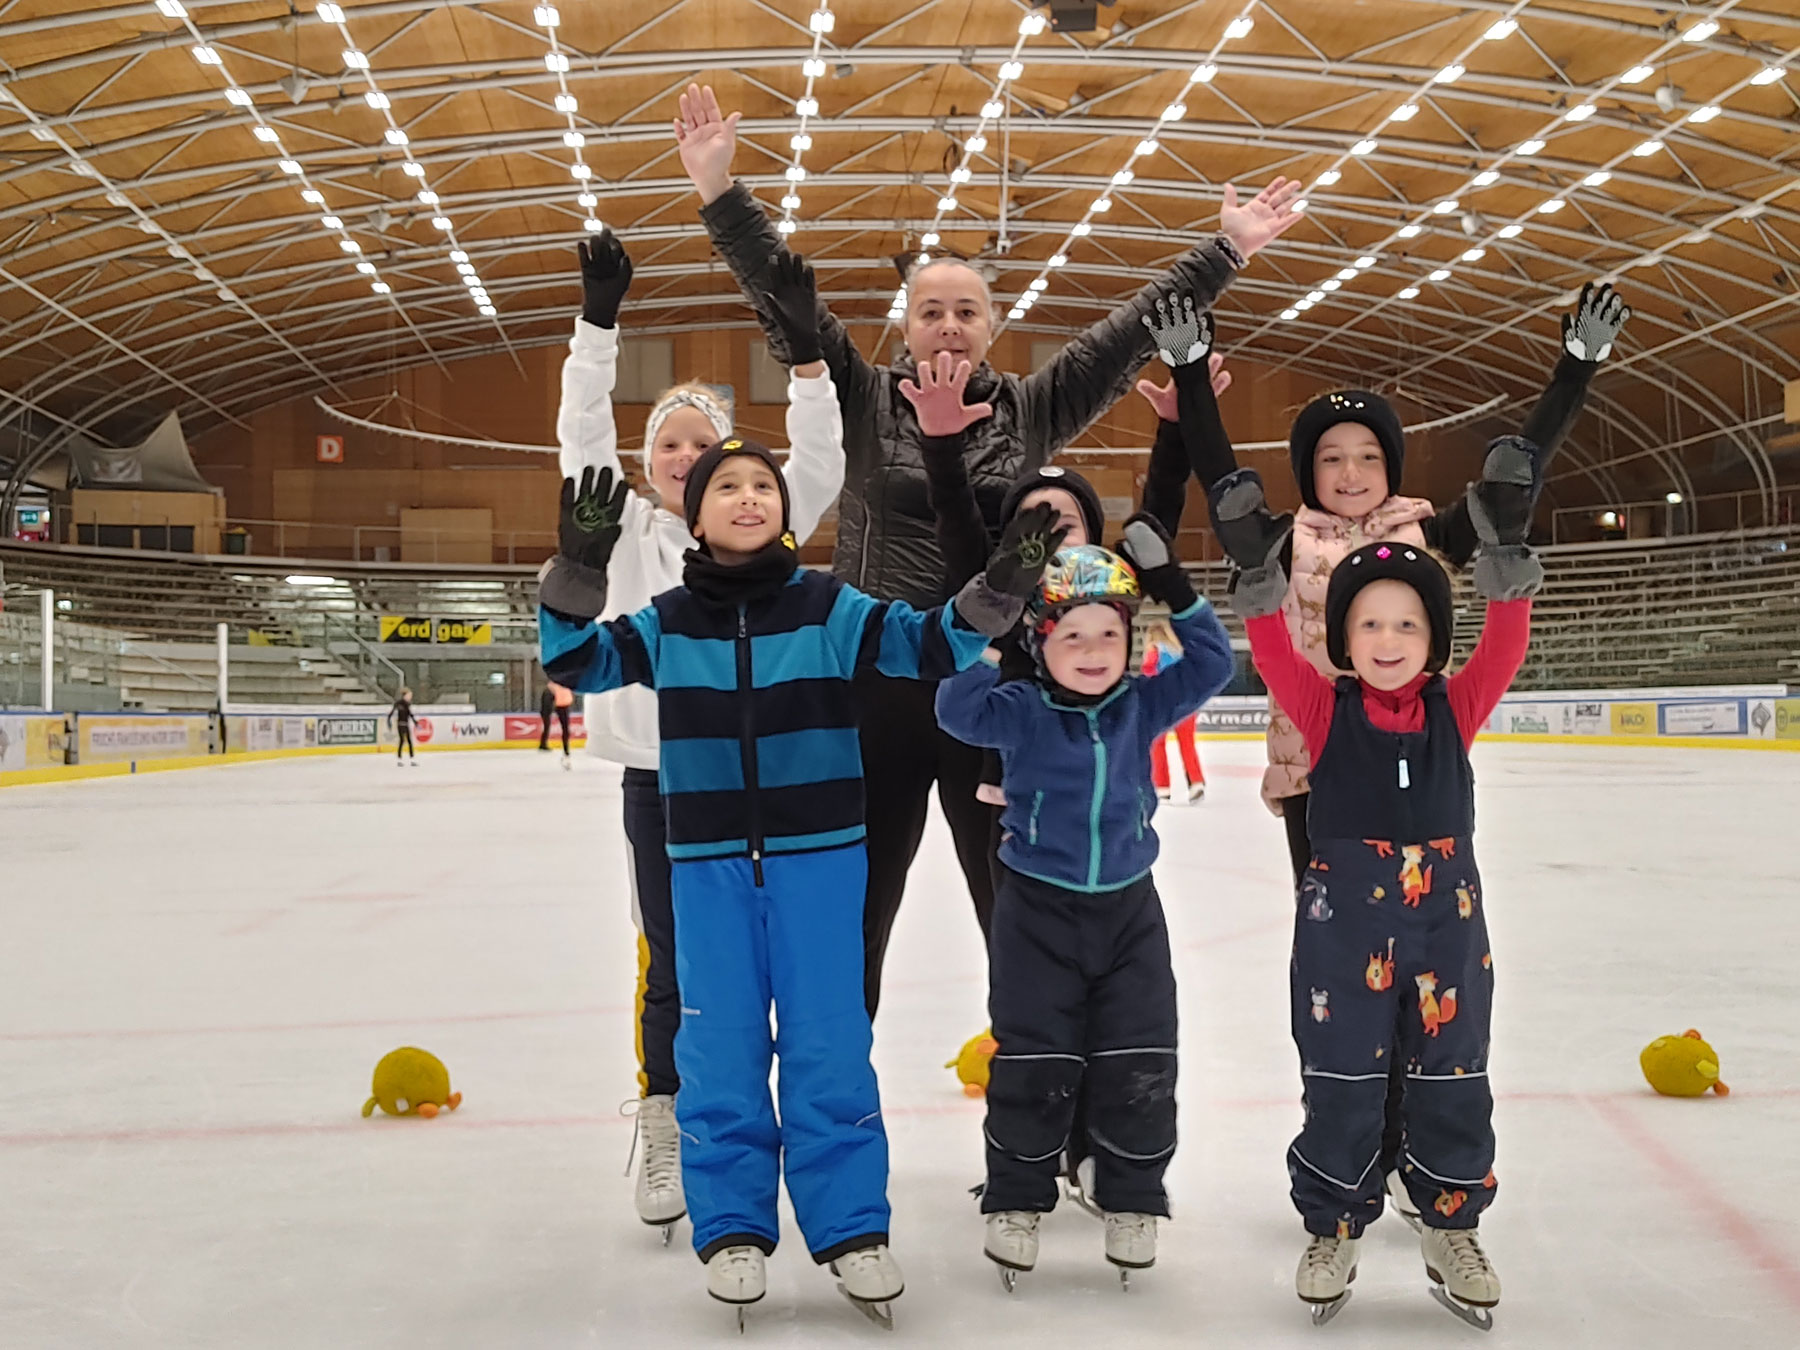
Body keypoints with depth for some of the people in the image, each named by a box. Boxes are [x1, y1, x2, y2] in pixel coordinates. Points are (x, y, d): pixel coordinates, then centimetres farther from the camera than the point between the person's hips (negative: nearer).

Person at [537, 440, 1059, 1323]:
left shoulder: (829, 607, -2)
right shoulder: (669, 622, 2)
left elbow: (928, 647, -5)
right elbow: (576, 661, -2)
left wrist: (997, 592, -23)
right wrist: (579, 568, -18)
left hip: (818, 855, -1)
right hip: (708, 862, 1)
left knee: (829, 1046, 2)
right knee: (720, 1049, 5)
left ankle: (851, 1227, 13)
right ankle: (731, 1227, 18)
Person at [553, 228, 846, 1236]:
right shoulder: (627, 532, 6)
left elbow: (818, 467, -8)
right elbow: (583, 437, -4)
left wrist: (807, 351, -18)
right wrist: (599, 322, -14)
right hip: (656, 776, 0)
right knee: (669, 962, 7)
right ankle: (664, 1133, 20)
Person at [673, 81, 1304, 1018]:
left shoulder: (1030, 411, 7)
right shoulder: (864, 403, 2)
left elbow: (1132, 332, 7)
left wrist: (1226, 249, 4)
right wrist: (720, 188, -14)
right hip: (878, 689, -1)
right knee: (854, 915, 8)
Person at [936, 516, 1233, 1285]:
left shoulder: (1142, 706, -1)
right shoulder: (1021, 713, -10)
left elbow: (1211, 666, -3)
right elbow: (958, 710, -24)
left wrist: (1178, 594, -14)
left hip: (1127, 906, 3)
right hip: (1038, 909, -2)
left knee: (1140, 1064, 5)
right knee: (1034, 1067, 2)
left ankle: (1133, 1200, 22)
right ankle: (1016, 1201, 19)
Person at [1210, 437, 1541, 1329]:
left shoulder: (1455, 708, 1)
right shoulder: (1324, 710, -4)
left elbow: (1505, 642, -13)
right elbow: (1274, 651, -19)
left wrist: (1505, 549, -26)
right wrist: (1255, 570, -35)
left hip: (1446, 919, 2)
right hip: (1342, 923, -2)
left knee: (1451, 1083, 12)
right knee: (1341, 1087, 7)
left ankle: (1450, 1232, 29)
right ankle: (1333, 1232, 24)